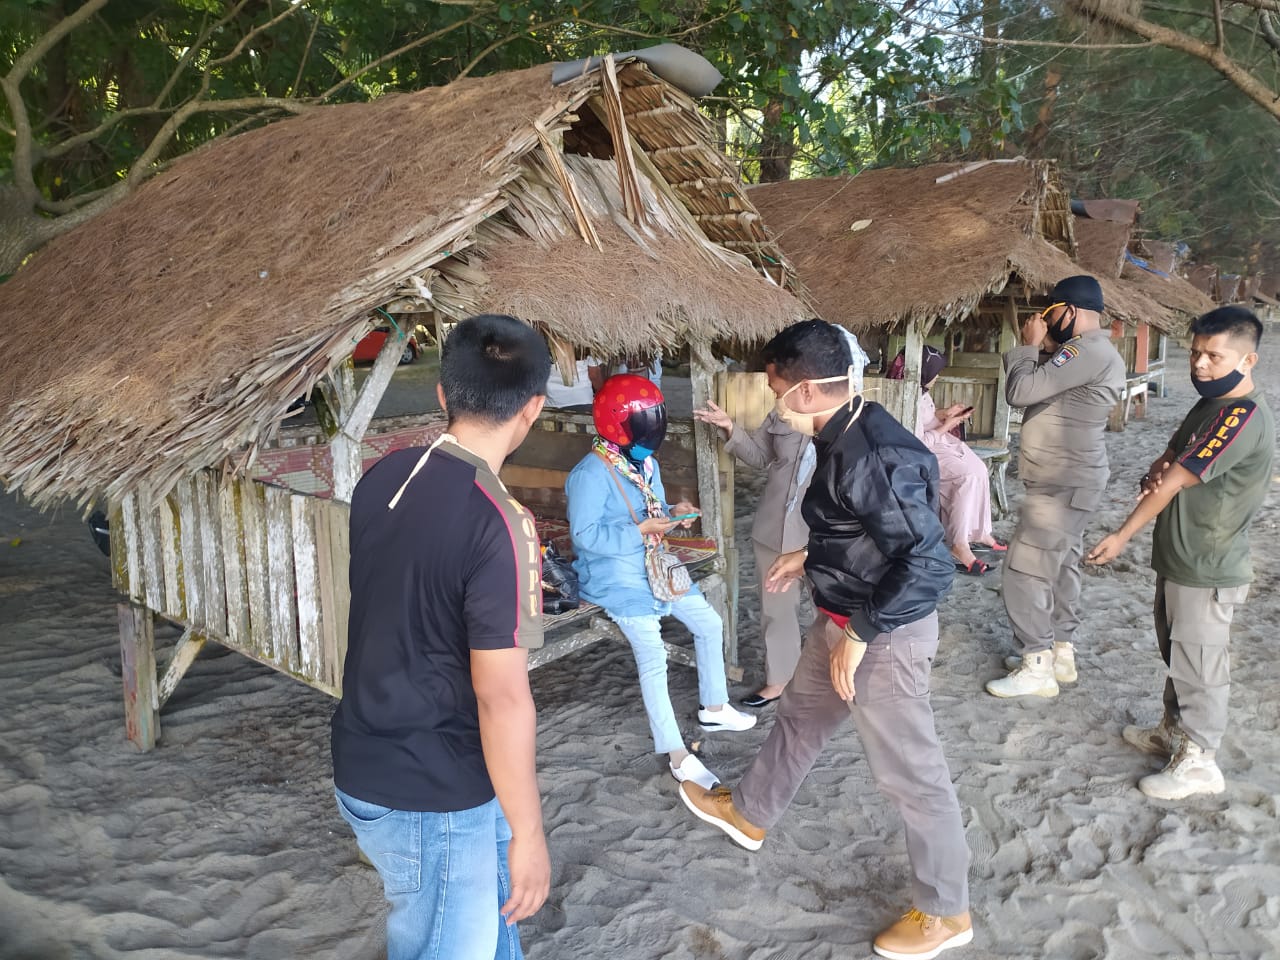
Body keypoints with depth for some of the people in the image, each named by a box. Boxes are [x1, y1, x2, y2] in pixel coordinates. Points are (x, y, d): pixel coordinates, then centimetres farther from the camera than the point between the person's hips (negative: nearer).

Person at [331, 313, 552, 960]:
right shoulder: (499, 524, -26)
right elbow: (502, 697, -24)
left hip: (366, 763, 8)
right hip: (433, 796, -7)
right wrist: (528, 833, -13)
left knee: (488, 901, 28)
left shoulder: (380, 479, -3)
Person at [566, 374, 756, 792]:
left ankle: (714, 708, 33)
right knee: (652, 657, -16)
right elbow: (584, 535, -23)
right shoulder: (591, 473, -21)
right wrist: (641, 530, -24)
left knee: (710, 623, 13)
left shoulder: (647, 464, 6)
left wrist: (674, 513, -6)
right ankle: (678, 756, -7)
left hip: (656, 566, 9)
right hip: (616, 577, -9)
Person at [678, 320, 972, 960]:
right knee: (799, 717, 28)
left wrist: (861, 634, -25)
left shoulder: (873, 456, -29)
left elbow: (929, 563, -31)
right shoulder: (846, 434, 1)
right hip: (842, 619, 10)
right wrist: (811, 557, 18)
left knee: (909, 772, 7)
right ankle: (748, 814, 52)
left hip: (882, 634, -10)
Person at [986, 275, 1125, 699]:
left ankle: (1037, 669, 0)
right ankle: (1061, 652, 28)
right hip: (1066, 483, 11)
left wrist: (1030, 345, -9)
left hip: (1062, 486, -11)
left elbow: (1022, 390, -24)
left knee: (1024, 572, -7)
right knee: (1059, 567, 17)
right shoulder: (1083, 350, 13)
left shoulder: (1091, 350, -21)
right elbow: (1039, 390, 15)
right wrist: (1039, 349, 4)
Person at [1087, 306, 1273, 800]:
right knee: (1177, 656, 22)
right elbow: (1170, 458, 12)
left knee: (1198, 668, 4)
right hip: (1179, 559, 9)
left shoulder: (1244, 416, -23)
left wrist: (1122, 536, -17)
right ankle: (1174, 731, 39)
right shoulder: (1212, 404, 8)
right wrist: (1155, 472, -13)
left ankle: (1198, 763, 19)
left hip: (1207, 572, -9)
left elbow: (1176, 483, -22)